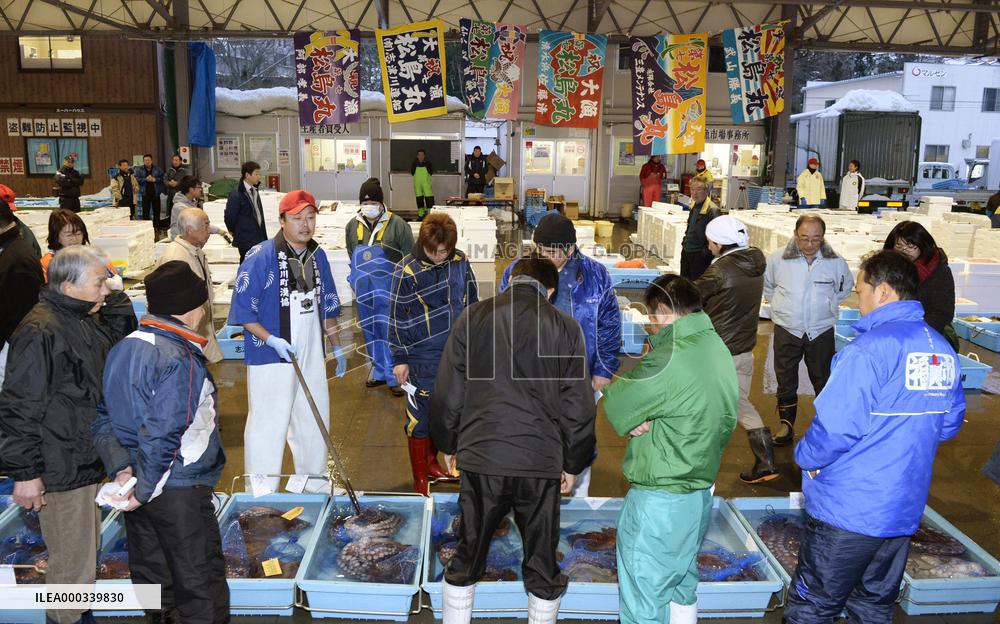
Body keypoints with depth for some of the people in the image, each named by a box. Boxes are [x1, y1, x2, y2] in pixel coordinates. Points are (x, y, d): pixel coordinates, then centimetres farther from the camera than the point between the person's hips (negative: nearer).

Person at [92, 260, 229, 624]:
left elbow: (102, 417, 4)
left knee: (154, 579, 23)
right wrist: (144, 490, -16)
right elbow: (164, 434, -25)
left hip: (135, 482, 9)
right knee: (200, 581, 5)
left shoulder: (122, 349, 3)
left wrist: (121, 468, -5)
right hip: (180, 491, -8)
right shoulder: (180, 360, -23)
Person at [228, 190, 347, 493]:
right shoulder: (260, 257, -13)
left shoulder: (318, 255, 8)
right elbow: (242, 310, -13)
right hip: (271, 358, -7)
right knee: (268, 428, -1)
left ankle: (316, 488, 36)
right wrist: (272, 340, -22)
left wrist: (337, 347, 19)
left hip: (312, 356, 7)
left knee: (314, 424, 17)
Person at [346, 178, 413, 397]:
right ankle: (379, 372, 29)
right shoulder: (353, 225, 4)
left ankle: (395, 376, 9)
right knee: (371, 332, 14)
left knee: (391, 331, -2)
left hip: (389, 289, -5)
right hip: (364, 290, 5)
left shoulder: (397, 224, -11)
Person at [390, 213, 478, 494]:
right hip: (423, 358, -5)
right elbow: (397, 317, -8)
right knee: (420, 417, 3)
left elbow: (471, 302, 13)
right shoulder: (407, 271, -14)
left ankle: (431, 462, 37)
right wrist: (400, 359, -6)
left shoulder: (460, 262, -1)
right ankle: (420, 481, 16)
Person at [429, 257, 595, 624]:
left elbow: (447, 393, 3)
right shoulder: (565, 327, -2)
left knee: (468, 555, 17)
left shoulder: (473, 317, 0)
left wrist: (448, 445, 16)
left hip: (480, 456, 1)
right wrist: (573, 463, 12)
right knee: (542, 562, 15)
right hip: (542, 462, -1)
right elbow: (578, 405, 0)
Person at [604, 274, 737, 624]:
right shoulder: (717, 349, 4)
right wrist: (647, 420, -7)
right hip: (701, 488, 9)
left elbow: (616, 403, -15)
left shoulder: (668, 360, -23)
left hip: (659, 499, -9)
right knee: (682, 582, 24)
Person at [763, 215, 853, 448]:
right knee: (786, 381, 8)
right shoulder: (778, 259, -9)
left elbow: (846, 286, 15)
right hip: (787, 331, 0)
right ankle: (786, 425, 21)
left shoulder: (835, 262, -7)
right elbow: (765, 284, 11)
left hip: (822, 331, 0)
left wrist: (829, 305, 8)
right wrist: (780, 305, 6)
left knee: (824, 380, 11)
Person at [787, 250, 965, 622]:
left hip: (848, 511, -7)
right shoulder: (944, 351, 3)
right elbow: (949, 424, 15)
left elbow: (835, 427, -23)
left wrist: (807, 457, -5)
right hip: (905, 510, 7)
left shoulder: (870, 348, -21)